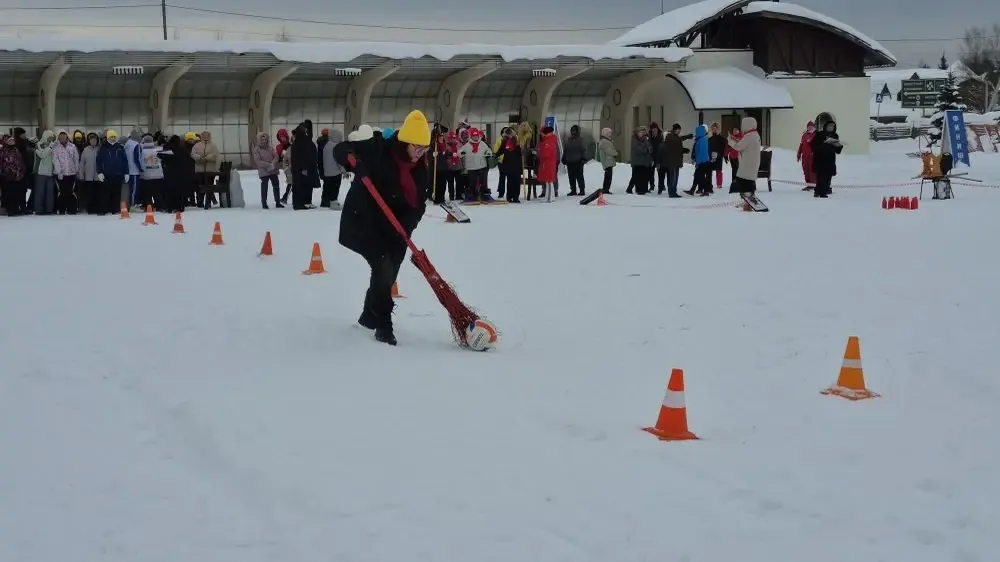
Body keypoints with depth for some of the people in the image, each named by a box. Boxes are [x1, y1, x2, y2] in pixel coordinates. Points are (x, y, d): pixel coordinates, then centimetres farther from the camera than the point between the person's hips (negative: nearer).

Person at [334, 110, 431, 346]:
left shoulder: (421, 169, -1)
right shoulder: (377, 150, -18)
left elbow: (419, 203, -5)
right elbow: (339, 151, -13)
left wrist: (406, 226, -23)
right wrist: (355, 163, -35)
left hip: (394, 230, 7)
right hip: (363, 223, -6)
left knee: (387, 275, 15)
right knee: (383, 269, -17)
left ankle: (369, 317, 38)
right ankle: (384, 326, -7)